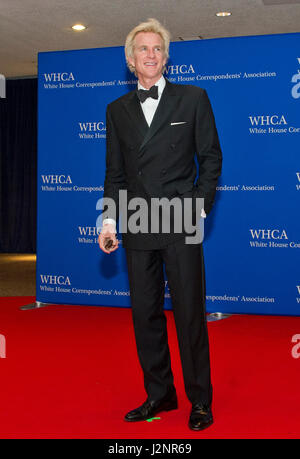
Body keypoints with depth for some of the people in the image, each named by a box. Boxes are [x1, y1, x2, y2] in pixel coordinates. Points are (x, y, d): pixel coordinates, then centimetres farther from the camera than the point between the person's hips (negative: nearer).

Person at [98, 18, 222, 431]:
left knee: (190, 314, 1)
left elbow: (211, 158, 4)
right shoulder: (117, 110, 12)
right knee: (145, 316, 8)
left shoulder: (193, 98, 4)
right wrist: (110, 220, 4)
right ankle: (159, 394, 23)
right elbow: (115, 172, 13)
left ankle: (200, 400, 16)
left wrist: (200, 208, -5)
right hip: (138, 227, 4)